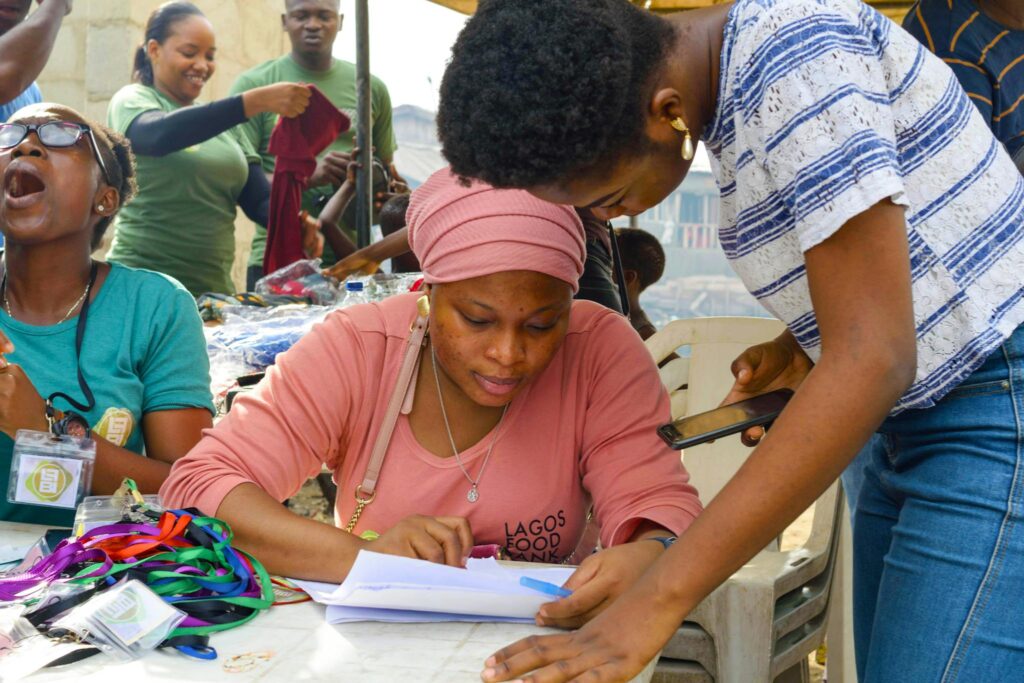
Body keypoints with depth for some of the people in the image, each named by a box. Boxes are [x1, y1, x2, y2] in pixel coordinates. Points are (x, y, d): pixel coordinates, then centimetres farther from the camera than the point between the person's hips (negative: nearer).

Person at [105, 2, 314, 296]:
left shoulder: (220, 121, 12)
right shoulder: (132, 100, -3)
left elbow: (260, 199, 7)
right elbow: (159, 135, -25)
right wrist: (256, 101, -32)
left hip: (215, 288, 5)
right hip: (145, 285, -5)